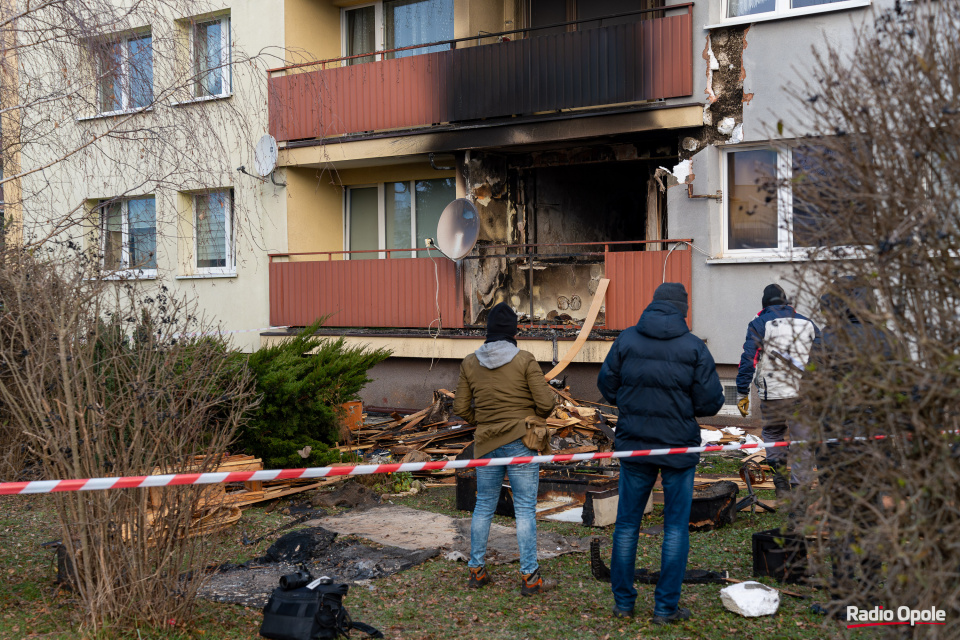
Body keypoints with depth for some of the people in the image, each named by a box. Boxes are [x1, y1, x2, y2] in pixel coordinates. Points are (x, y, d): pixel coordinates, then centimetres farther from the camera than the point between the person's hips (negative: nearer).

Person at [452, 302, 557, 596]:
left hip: (486, 444, 4)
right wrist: (535, 414, 12)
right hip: (520, 442, -4)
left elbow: (461, 408, 5)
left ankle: (476, 570, 23)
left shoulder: (470, 363, 1)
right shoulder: (525, 360, -10)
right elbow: (546, 403, -10)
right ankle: (529, 577, 7)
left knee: (483, 507, 15)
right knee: (525, 509, 2)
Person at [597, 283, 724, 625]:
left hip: (633, 444, 2)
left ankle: (623, 601, 20)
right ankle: (666, 607, 13)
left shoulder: (626, 340, -4)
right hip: (679, 448, -2)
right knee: (676, 526, 10)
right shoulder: (694, 347, -9)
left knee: (627, 523, 13)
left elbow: (607, 385, 4)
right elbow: (710, 402, -8)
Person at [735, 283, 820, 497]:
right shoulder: (807, 323, 14)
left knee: (773, 435, 16)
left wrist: (742, 394, -2)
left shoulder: (759, 324, 3)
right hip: (804, 394, 2)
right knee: (802, 440, 7)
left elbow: (748, 359, -4)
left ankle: (781, 482, 6)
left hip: (773, 393, -2)